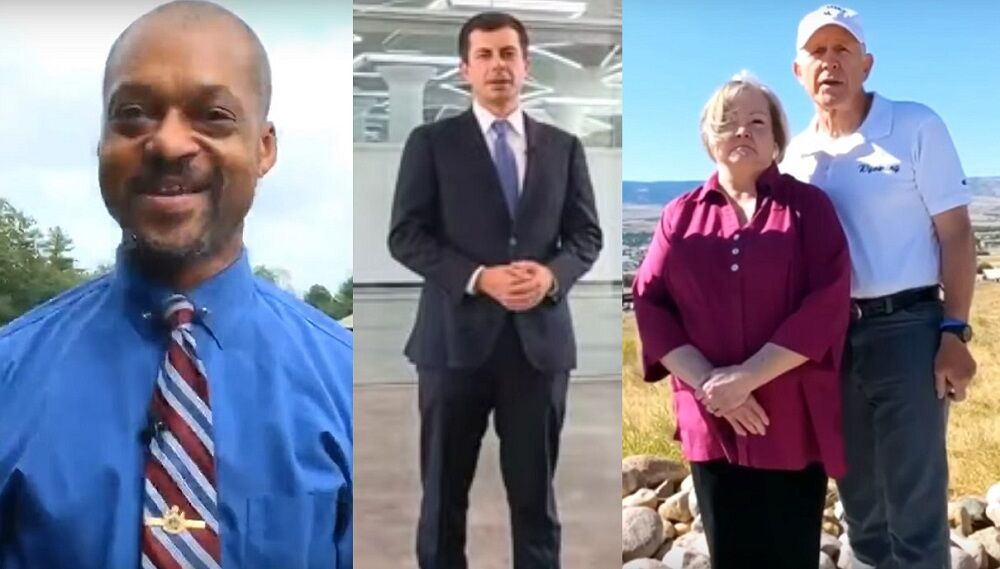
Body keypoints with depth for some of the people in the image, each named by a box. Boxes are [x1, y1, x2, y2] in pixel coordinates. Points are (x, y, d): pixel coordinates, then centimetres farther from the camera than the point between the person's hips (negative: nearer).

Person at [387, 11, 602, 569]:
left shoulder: (564, 146, 11)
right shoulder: (431, 142, 3)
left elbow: (587, 235, 9)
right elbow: (406, 235, -3)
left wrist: (551, 275, -13)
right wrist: (480, 278, -17)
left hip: (539, 337, 2)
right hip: (457, 335, -1)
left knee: (536, 494, 10)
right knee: (444, 492, 10)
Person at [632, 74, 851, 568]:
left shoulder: (808, 204, 4)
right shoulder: (680, 215, 10)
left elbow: (827, 302, -8)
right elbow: (649, 302, 1)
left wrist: (747, 377, -16)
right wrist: (707, 383, -12)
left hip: (792, 421, -1)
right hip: (711, 424, 2)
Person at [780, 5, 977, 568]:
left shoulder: (916, 127, -3)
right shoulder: (796, 155, 9)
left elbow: (956, 234, -5)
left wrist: (955, 333, -12)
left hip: (906, 329, -4)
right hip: (828, 337, 5)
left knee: (915, 506, 0)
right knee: (860, 498, 16)